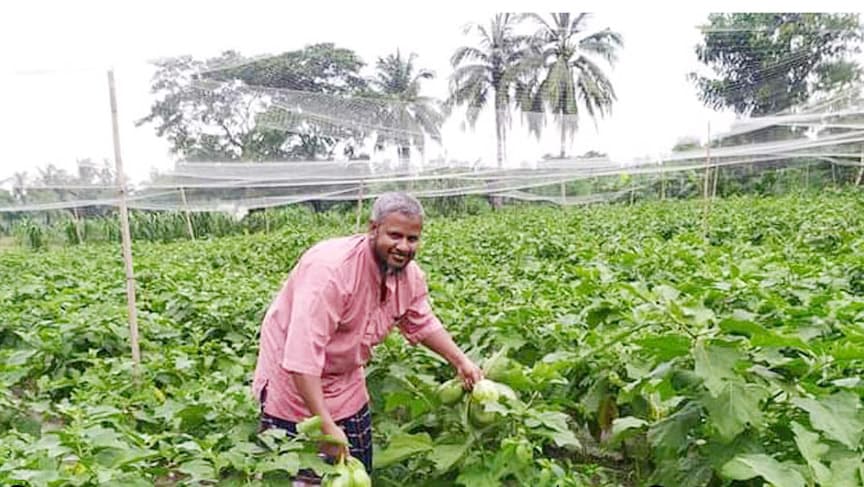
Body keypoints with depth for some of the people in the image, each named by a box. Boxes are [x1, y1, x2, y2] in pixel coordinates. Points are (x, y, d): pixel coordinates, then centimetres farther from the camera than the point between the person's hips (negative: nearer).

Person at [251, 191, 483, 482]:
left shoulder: (410, 275, -10)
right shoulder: (330, 269, -34)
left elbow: (423, 324, 10)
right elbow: (302, 355, -36)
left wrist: (460, 362, 0)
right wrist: (326, 426, -36)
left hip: (347, 387, 7)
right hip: (294, 381, -6)